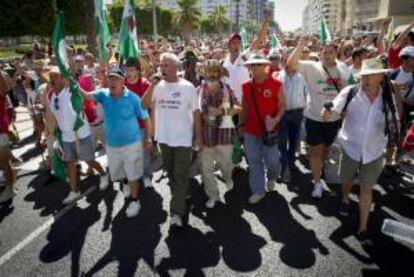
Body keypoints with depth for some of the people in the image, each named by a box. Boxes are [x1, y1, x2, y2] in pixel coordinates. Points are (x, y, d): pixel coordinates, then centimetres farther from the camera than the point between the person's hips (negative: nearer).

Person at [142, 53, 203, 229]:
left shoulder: (187, 87, -9)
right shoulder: (158, 86, 0)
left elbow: (196, 112, -5)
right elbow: (144, 105, -11)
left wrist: (199, 137, -5)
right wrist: (152, 85, -20)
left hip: (183, 138, -4)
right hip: (164, 138, 4)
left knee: (181, 176, -2)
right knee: (171, 173, 18)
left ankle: (176, 213, 2)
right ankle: (180, 199, 39)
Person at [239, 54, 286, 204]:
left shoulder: (276, 84, -7)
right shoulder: (246, 85, 3)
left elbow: (282, 105, -4)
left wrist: (276, 119, -21)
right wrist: (241, 124, 12)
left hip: (269, 130, -3)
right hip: (250, 130, 3)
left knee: (271, 160, 8)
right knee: (254, 162, 8)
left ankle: (272, 177, 43)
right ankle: (258, 190, 23)